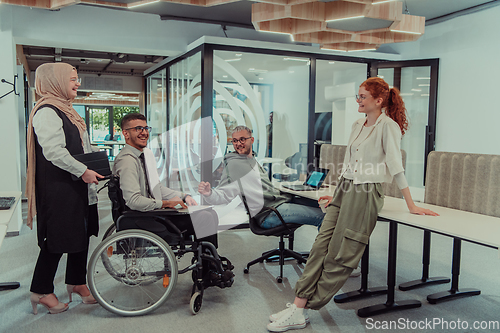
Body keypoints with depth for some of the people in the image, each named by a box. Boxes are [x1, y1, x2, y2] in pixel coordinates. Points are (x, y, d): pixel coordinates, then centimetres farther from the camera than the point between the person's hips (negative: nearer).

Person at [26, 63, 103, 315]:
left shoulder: (65, 110, 19)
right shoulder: (46, 111, -13)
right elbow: (53, 151, -22)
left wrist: (95, 168, 14)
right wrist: (83, 171, -20)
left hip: (77, 186, 10)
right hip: (58, 188, -10)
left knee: (81, 233, 14)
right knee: (57, 238, -1)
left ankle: (76, 282, 28)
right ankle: (41, 291, 16)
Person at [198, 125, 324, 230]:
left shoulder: (253, 160, 20)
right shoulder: (233, 164, -8)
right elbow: (223, 195, -15)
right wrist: (209, 193, -33)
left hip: (279, 201, 9)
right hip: (269, 213, -9)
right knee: (321, 215, -14)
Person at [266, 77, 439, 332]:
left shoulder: (388, 126, -7)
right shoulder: (358, 125, 17)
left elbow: (396, 167, -10)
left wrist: (411, 205, -8)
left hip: (366, 194, -8)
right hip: (344, 190, 8)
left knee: (340, 256, -4)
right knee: (321, 246, -2)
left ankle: (301, 311, 3)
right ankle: (298, 307, -1)